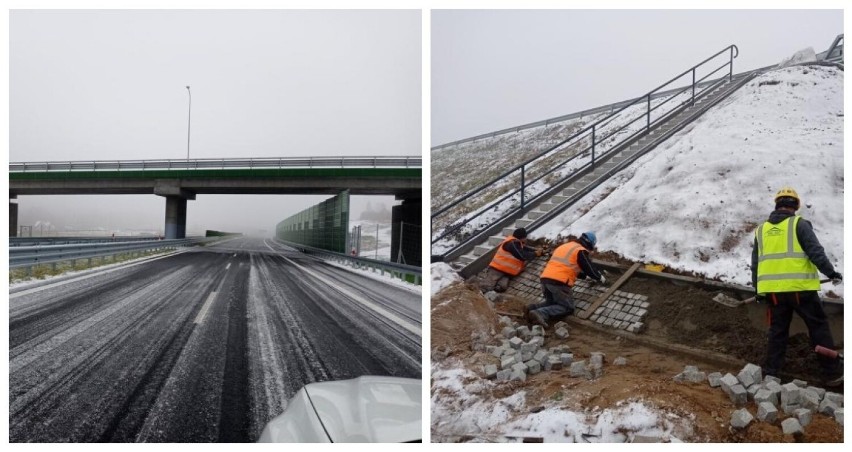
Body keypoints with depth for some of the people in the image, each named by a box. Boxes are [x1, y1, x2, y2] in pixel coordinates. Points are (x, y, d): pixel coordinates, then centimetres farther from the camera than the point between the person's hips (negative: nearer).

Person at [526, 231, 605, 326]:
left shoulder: (564, 246, 27)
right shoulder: (581, 251, 1)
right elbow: (590, 268, 5)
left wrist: (586, 276, 42)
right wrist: (601, 278, 25)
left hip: (545, 278, 8)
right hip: (559, 282, -8)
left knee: (551, 302, 24)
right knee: (568, 308, 3)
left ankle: (532, 308, -4)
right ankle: (540, 313, -20)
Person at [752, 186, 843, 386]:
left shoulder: (761, 229, 13)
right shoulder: (799, 223, -1)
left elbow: (756, 264, 14)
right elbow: (815, 251, -12)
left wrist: (758, 290, 19)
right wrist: (830, 272, -5)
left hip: (772, 289, 4)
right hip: (800, 287, -4)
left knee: (777, 331, 11)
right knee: (819, 327, 9)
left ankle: (771, 374, 12)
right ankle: (832, 374, 13)